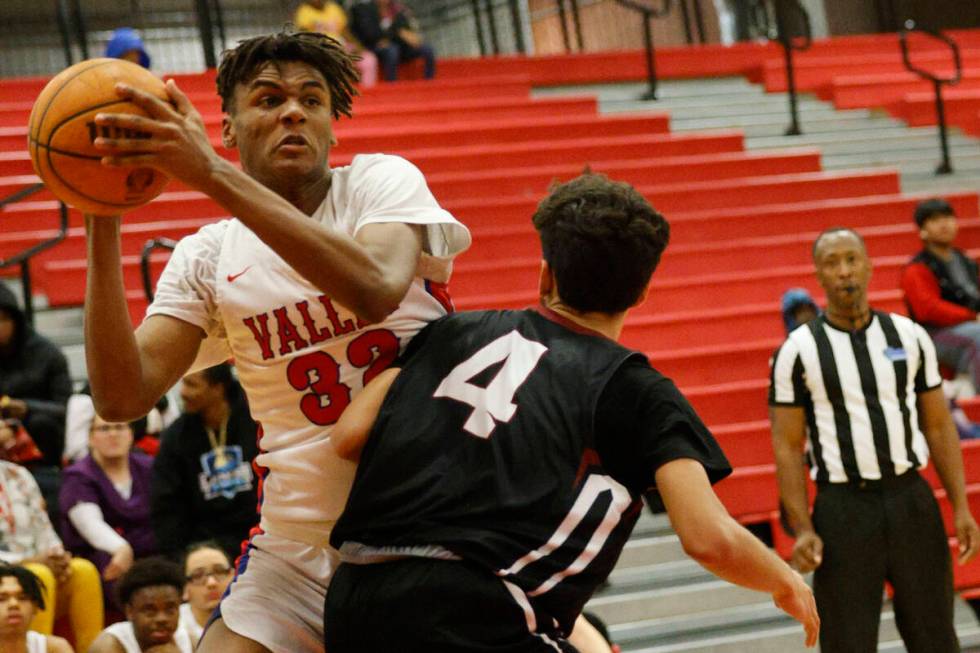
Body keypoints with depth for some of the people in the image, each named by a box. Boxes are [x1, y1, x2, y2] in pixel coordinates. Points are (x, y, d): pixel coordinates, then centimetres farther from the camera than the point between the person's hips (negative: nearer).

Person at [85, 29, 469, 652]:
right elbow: (123, 395, -8)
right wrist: (102, 226, -16)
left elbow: (377, 290, -28)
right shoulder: (207, 257, 5)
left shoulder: (383, 180, -4)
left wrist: (214, 175, -32)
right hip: (300, 549, 2)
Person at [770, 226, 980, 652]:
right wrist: (802, 530, -10)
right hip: (844, 509, -2)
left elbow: (938, 426, 9)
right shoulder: (799, 350, -3)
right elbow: (787, 447, -3)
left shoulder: (909, 337, 6)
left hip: (912, 500, 3)